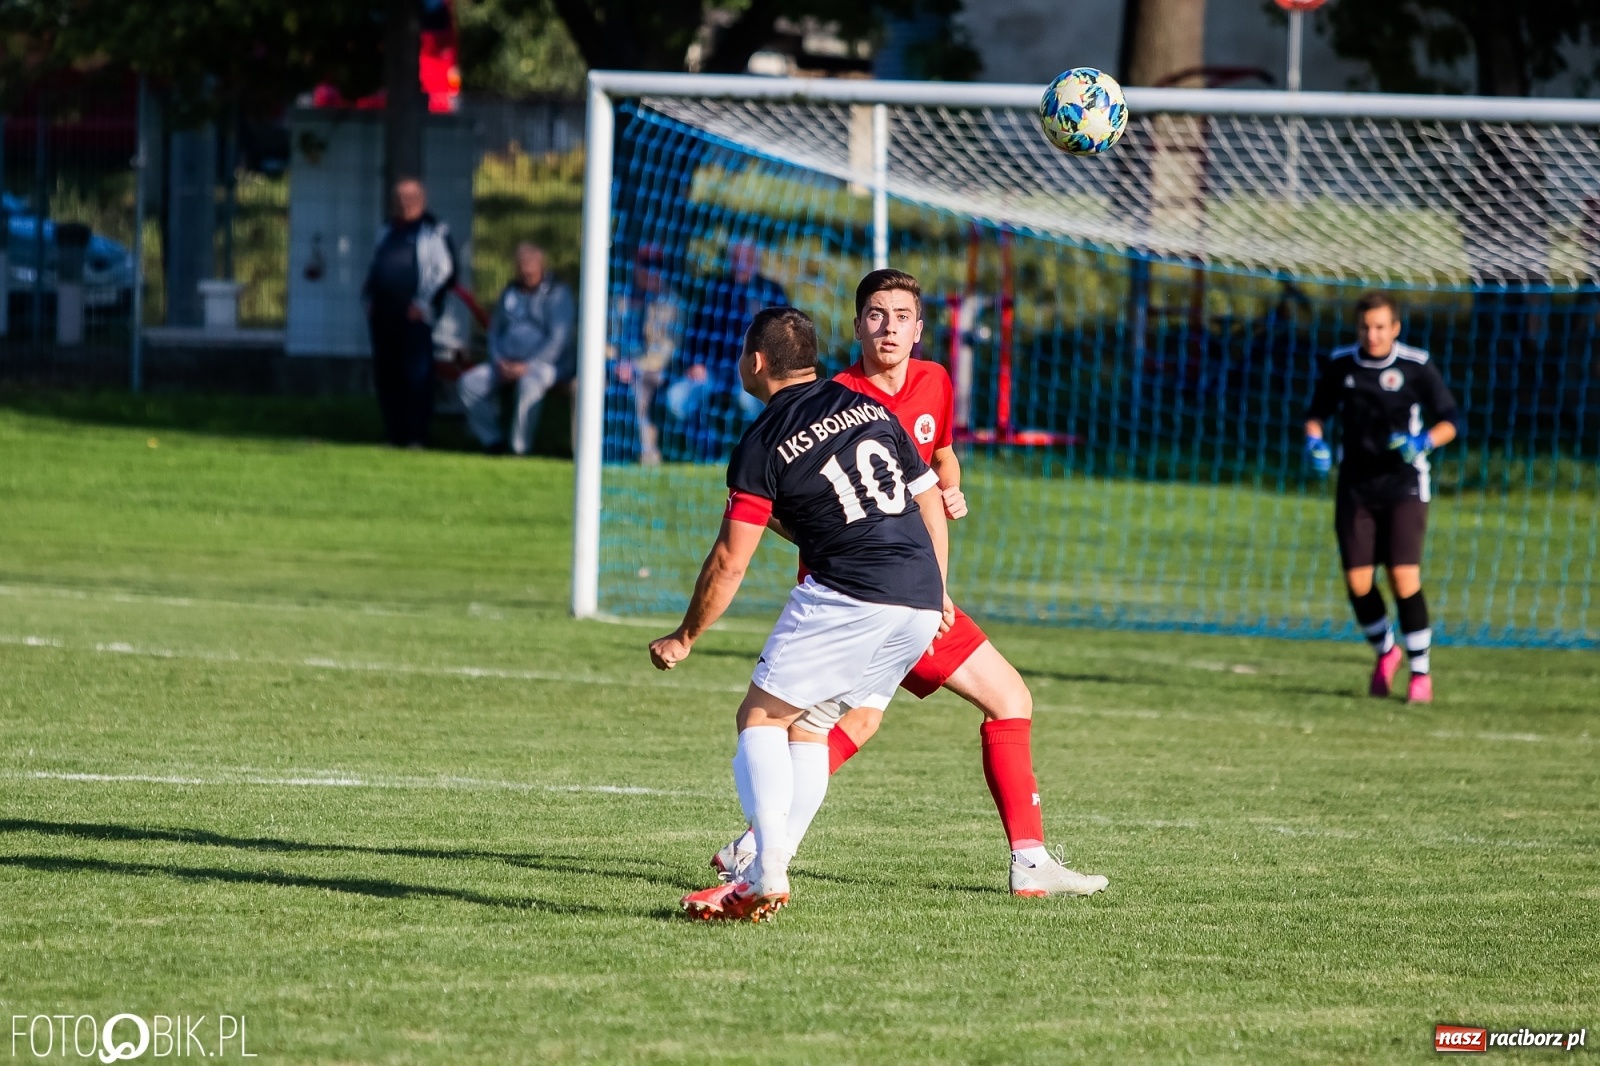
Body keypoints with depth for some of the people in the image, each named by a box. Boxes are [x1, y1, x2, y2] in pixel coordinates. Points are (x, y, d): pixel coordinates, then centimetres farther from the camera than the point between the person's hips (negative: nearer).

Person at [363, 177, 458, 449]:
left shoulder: (434, 231, 1)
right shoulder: (389, 231, 21)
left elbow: (445, 271, -5)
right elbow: (374, 267, 26)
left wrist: (424, 304, -11)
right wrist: (368, 297, 11)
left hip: (414, 316, -7)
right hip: (383, 315, 7)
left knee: (417, 376, -10)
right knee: (386, 376, 7)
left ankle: (417, 435, -10)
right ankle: (394, 433, 12)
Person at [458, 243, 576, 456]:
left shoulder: (557, 294, -2)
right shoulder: (510, 293, 18)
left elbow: (558, 339, -11)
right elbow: (494, 330, 22)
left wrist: (527, 366, -17)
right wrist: (499, 362, 1)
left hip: (547, 364, -7)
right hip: (508, 364, 7)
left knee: (530, 384, -40)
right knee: (469, 383, -13)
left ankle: (520, 449, -33)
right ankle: (492, 441, -8)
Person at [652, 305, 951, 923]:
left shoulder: (762, 444, -1)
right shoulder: (869, 409, 17)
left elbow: (729, 562, -1)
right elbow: (930, 501, 22)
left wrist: (684, 638, 11)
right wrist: (936, 593, 34)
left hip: (849, 597, -7)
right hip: (921, 605, 7)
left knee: (760, 718, 1)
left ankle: (768, 874, -16)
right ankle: (768, 865, 9)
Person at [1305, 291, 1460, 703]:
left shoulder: (1416, 367, -7)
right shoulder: (1341, 364, 2)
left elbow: (1448, 421, -2)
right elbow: (1317, 411, 15)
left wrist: (1425, 441, -21)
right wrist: (1315, 439, -6)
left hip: (1404, 486, -3)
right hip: (1355, 487, 3)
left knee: (1404, 579, -14)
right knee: (1357, 583, -2)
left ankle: (1421, 671, 2)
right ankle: (1386, 651, 27)